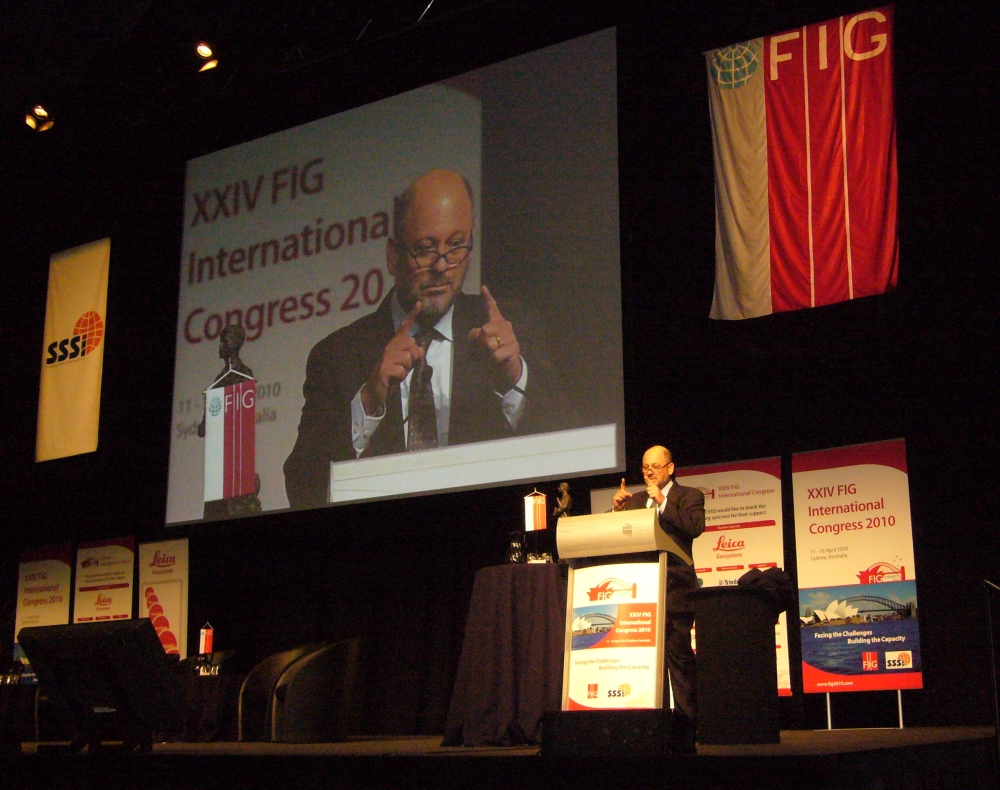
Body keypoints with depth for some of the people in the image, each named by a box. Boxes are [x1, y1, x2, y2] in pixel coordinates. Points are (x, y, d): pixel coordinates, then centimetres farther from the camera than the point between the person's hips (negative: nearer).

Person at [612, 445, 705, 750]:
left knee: (679, 656, -7)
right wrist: (618, 509, -2)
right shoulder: (634, 500, 20)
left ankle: (686, 731, -3)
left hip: (674, 590, -5)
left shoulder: (689, 496, 7)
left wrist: (663, 502, -13)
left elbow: (695, 527, -12)